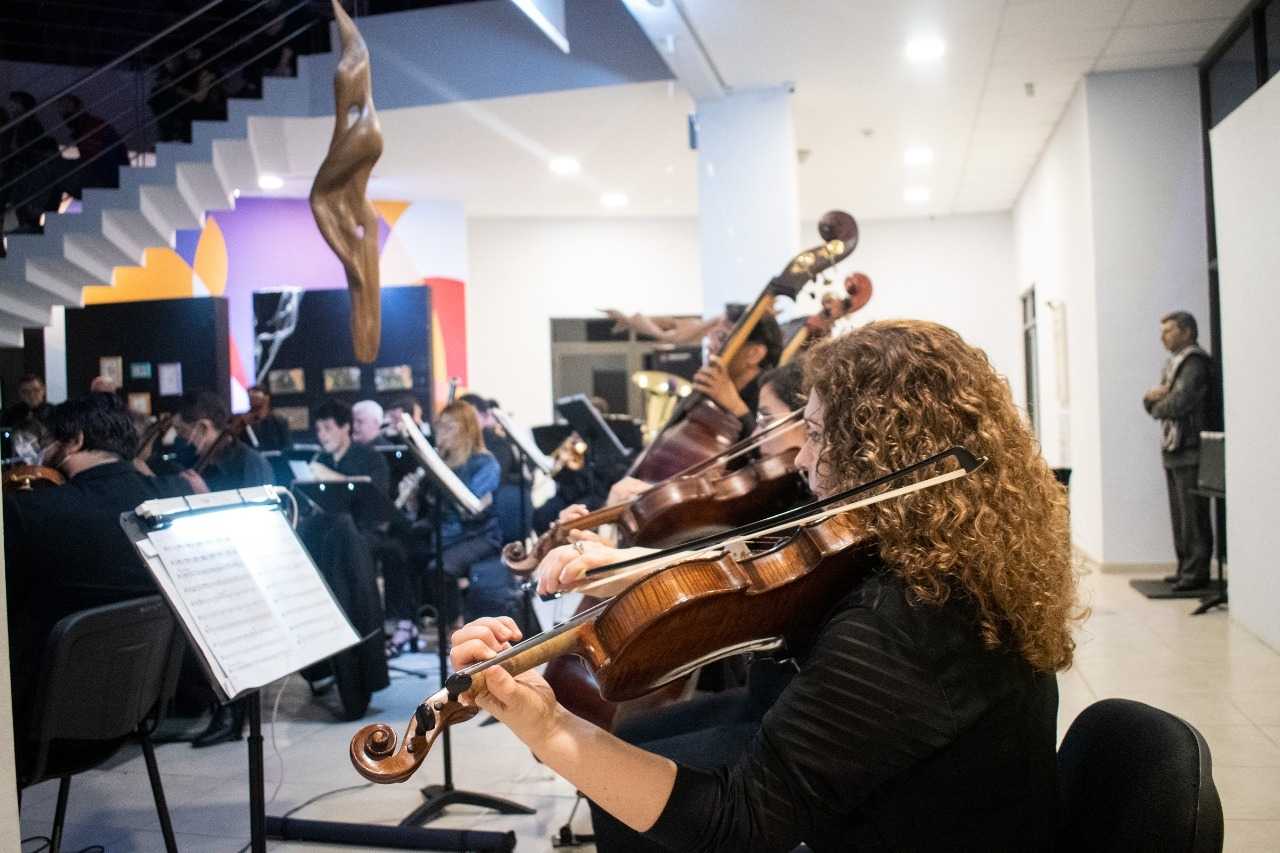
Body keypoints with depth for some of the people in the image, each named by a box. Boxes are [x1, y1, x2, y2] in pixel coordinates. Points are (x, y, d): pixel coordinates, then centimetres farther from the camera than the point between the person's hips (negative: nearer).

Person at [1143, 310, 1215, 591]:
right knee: (1179, 515, 12)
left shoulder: (1195, 364, -11)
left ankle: (1197, 572, -3)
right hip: (1173, 451, 9)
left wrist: (1157, 406, 0)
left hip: (1190, 452, -9)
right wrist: (1153, 394, -7)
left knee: (1193, 515, -6)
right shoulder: (1174, 364, 19)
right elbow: (1152, 402, 15)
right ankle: (1185, 568, 18)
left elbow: (1178, 404, -20)